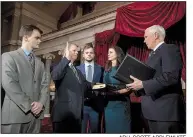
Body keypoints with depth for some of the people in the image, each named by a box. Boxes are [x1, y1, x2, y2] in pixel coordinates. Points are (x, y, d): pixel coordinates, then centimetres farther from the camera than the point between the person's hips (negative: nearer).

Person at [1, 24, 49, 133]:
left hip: (35, 114, 5)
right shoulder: (9, 56, 0)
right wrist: (29, 106, -14)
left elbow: (45, 84, 9)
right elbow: (9, 84, -12)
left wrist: (41, 103, -8)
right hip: (15, 114, -5)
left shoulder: (39, 62, 16)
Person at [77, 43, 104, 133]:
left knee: (95, 131, 12)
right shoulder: (77, 69, 5)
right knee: (81, 131, 10)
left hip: (96, 105, 1)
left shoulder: (101, 69, 5)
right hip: (81, 104, 0)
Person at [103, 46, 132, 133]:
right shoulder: (107, 69, 13)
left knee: (121, 129, 3)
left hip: (121, 103, -5)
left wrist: (118, 92, -22)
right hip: (109, 104, 5)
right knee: (110, 129, 12)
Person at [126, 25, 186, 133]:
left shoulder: (170, 49, -9)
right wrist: (138, 84, 4)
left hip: (166, 110, -9)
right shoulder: (153, 54, 20)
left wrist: (143, 84, -22)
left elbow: (171, 77, -23)